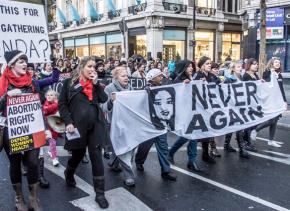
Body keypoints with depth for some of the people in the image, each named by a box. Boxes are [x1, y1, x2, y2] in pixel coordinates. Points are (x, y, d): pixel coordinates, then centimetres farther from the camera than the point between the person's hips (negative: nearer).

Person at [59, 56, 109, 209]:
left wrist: (96, 83, -8)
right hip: (78, 126, -2)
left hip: (95, 125, 2)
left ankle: (100, 193, 5)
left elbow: (104, 99, -1)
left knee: (96, 157, -2)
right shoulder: (69, 82, 1)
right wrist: (68, 122, -11)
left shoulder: (95, 83, 11)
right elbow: (62, 104, -2)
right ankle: (69, 173, 50)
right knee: (78, 154, 15)